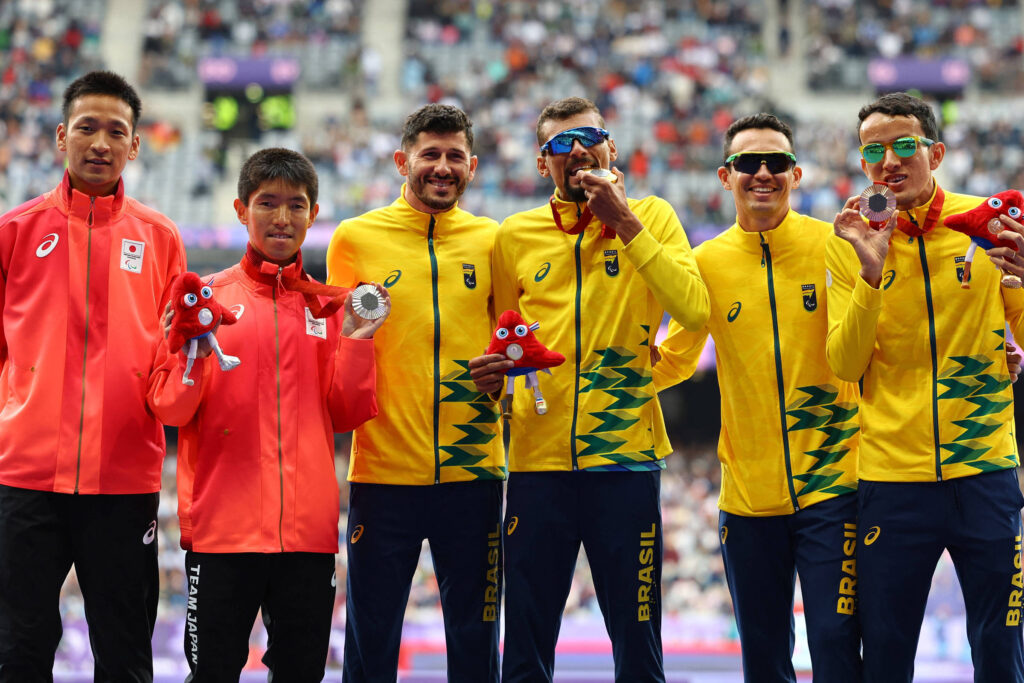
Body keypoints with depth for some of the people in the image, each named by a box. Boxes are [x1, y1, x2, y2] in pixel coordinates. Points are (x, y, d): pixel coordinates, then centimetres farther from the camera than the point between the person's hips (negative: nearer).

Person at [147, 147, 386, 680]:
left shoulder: (330, 305, 11)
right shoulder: (206, 295, 4)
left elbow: (344, 415, 8)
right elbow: (169, 409, -1)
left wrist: (355, 342, -4)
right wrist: (191, 357, -19)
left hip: (308, 525, 2)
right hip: (223, 519, -2)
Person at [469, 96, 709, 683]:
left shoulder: (652, 217, 5)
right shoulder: (516, 235, 10)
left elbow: (695, 311, -11)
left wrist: (625, 223, -11)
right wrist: (492, 373, -2)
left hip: (627, 456, -2)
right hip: (538, 459, 2)